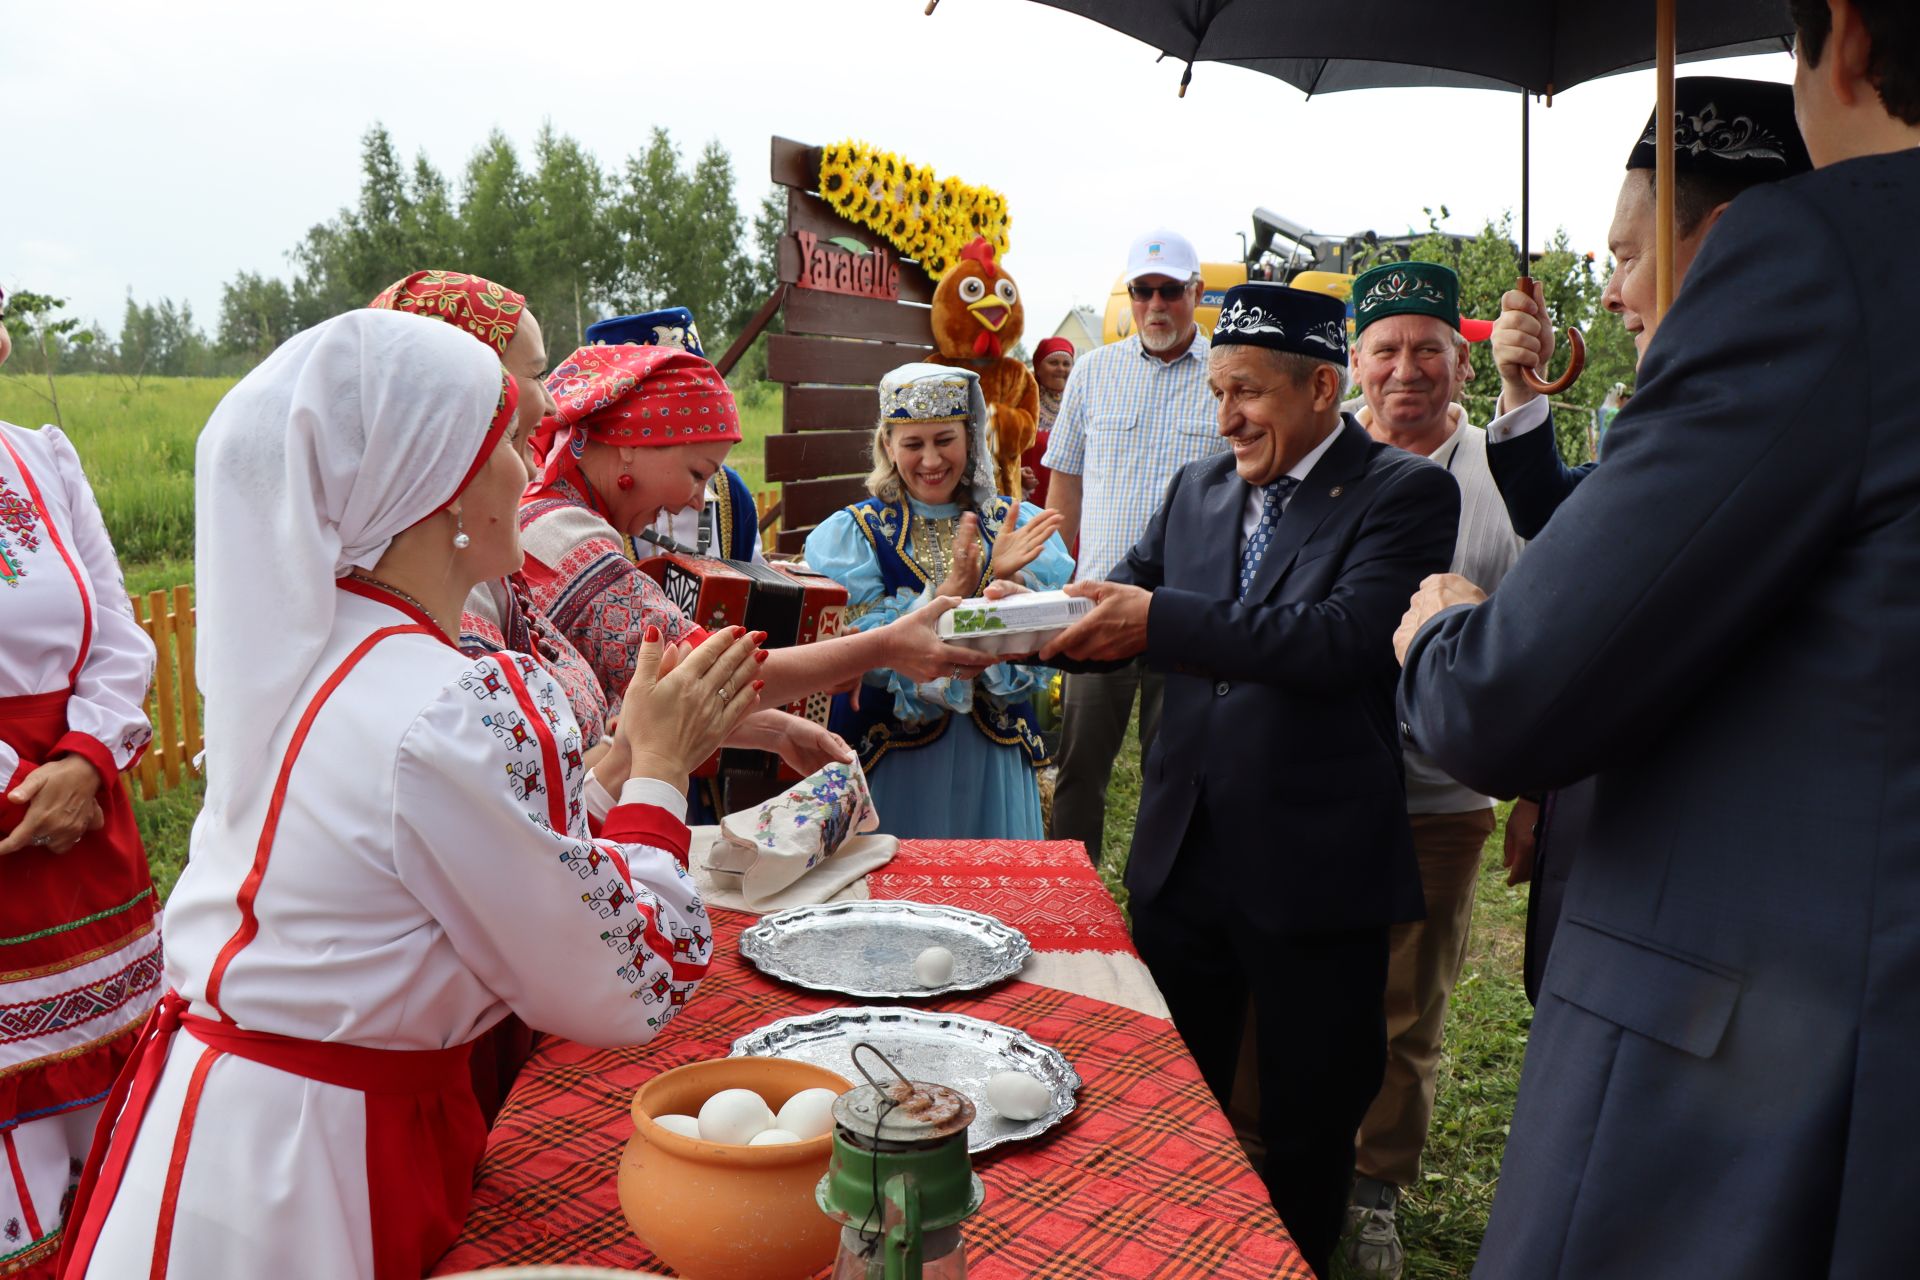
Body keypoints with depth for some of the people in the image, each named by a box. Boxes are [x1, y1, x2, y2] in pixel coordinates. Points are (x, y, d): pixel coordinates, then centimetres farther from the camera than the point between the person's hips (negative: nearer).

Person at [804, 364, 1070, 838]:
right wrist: (947, 591, -25)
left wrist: (1007, 580, -22)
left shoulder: (1018, 526, 3)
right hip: (892, 759, -2)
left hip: (993, 759, 2)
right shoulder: (850, 534, -3)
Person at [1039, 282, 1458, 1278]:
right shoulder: (1198, 488, 9)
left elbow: (1343, 639, -25)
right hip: (1183, 858, 5)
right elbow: (1116, 614, 8)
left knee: (1309, 1129, 15)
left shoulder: (1403, 493, -10)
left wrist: (1162, 618, -29)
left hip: (1313, 868, -5)